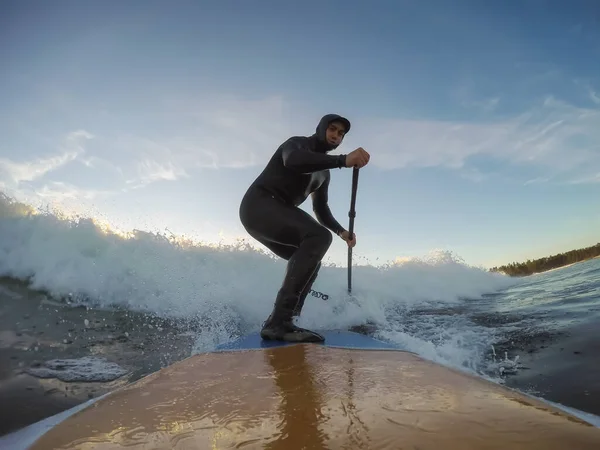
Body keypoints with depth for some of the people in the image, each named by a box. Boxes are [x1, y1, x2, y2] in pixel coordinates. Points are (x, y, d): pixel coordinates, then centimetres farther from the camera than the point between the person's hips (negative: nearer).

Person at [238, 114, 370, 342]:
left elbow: (320, 209, 23)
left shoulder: (323, 172, 21)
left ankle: (278, 322, 0)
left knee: (310, 260, 7)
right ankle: (279, 321, -32)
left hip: (277, 214, 10)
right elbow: (293, 161, -30)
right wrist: (343, 160, -40)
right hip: (259, 205, -10)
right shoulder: (297, 143, -4)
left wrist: (341, 230, 5)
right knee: (319, 236, -26)